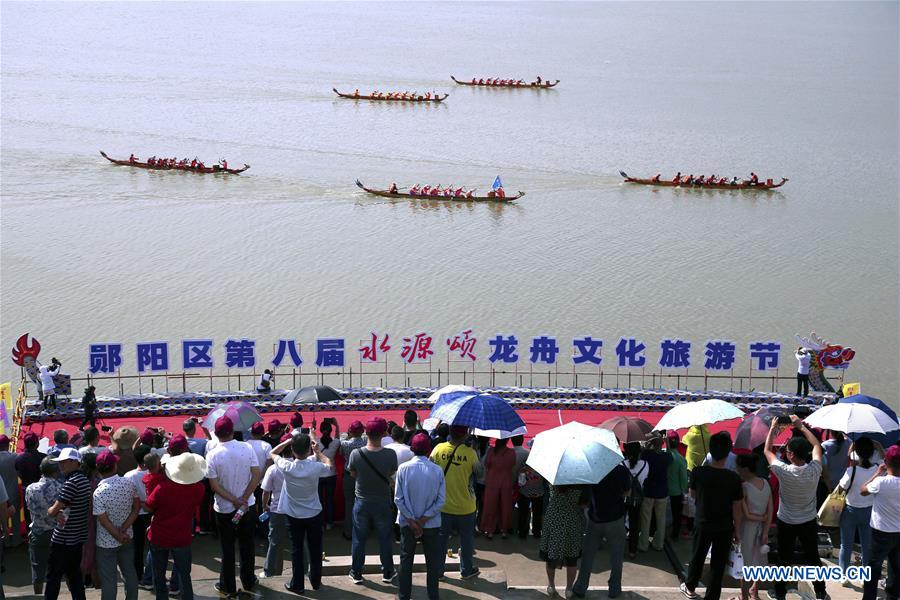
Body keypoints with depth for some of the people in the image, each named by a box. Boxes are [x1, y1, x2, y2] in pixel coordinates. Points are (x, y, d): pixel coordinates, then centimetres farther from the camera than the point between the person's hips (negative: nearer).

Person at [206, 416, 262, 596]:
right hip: (247, 505, 2)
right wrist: (243, 499, -12)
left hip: (224, 508, -2)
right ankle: (248, 581, 26)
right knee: (247, 545, 16)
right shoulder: (247, 448, -12)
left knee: (227, 547, 11)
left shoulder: (213, 455, -16)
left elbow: (214, 485, -16)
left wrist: (234, 500, -13)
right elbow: (256, 475, -13)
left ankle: (228, 586, 19)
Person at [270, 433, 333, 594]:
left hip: (294, 516, 0)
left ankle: (297, 584, 18)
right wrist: (318, 451, 11)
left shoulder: (287, 467, -22)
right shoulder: (316, 467, -21)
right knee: (315, 549, 15)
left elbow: (272, 453, -1)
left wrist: (288, 441, -2)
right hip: (314, 514, 0)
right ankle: (315, 581, 29)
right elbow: (328, 464, 4)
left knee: (297, 549, 11)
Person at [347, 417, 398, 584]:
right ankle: (387, 573, 27)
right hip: (383, 502, 0)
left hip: (362, 502, 0)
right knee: (385, 539, 16)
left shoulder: (356, 454, -20)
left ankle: (356, 573, 25)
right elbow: (392, 474, -3)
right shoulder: (390, 455, -21)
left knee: (359, 539, 15)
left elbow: (353, 474, -3)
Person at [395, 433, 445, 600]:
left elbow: (398, 499, -12)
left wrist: (412, 521, -9)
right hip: (432, 524, 0)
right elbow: (441, 500, -12)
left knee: (406, 561, 13)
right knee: (432, 562, 12)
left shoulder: (403, 469, -11)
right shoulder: (437, 471, -10)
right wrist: (423, 520, -10)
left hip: (407, 523, 0)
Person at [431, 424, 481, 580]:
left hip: (443, 504, 2)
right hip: (465, 506, -1)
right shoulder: (470, 453, -16)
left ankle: (438, 569, 24)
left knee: (441, 538, 15)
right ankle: (467, 570, 24)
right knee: (466, 538, 15)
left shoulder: (438, 449, -12)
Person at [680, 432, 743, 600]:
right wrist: (737, 531, 0)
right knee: (718, 564, 11)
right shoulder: (734, 478, -19)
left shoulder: (698, 472, -16)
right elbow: (737, 508, -12)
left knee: (698, 558, 22)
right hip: (725, 528, -2)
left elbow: (693, 494, 1)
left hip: (703, 524, 2)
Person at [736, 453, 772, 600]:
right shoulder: (765, 483, -4)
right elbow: (770, 511, -2)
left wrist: (761, 518, -5)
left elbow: (745, 515, -21)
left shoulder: (744, 487, -21)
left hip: (747, 529, -6)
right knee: (759, 560, 22)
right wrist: (765, 533, 0)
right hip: (761, 528, 6)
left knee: (745, 564, 8)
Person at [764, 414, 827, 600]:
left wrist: (773, 428, 3)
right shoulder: (814, 470, -20)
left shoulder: (784, 471, -26)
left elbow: (767, 450, -9)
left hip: (786, 523, -2)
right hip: (809, 522, 2)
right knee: (813, 557, 17)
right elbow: (817, 446, 0)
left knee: (784, 560, 13)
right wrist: (801, 426, 6)